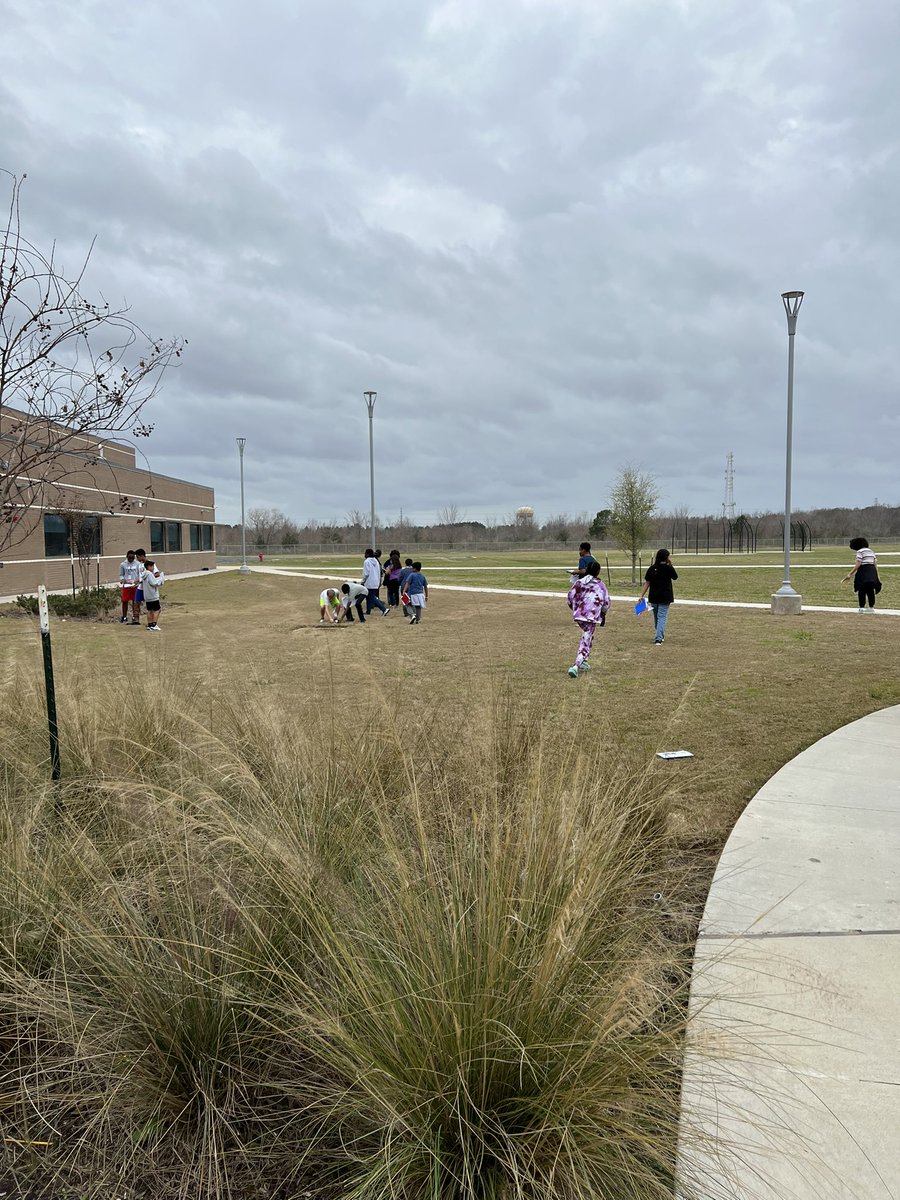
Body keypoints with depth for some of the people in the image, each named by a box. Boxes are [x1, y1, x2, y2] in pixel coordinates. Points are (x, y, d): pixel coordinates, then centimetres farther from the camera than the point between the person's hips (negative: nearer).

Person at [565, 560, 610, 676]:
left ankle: (584, 662, 27)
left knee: (588, 638, 27)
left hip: (578, 615, 5)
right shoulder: (600, 585, -3)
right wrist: (603, 615, 17)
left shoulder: (578, 582, 3)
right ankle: (575, 666, -19)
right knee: (586, 641, -4)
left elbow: (569, 599, 4)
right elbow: (606, 602, 1)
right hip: (592, 617, -4)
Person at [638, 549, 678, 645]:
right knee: (662, 617, -3)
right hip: (665, 597, -4)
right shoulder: (668, 568, -10)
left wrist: (641, 595, -1)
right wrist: (670, 564, 7)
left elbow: (647, 583, -3)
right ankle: (658, 639, -15)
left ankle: (660, 636, 35)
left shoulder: (652, 568, -1)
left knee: (656, 617, 18)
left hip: (653, 597, 4)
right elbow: (675, 576, 9)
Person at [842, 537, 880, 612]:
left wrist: (850, 574, -15)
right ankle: (871, 607, 15)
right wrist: (877, 576, 17)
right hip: (872, 571, 7)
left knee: (862, 590, -2)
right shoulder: (871, 551, 18)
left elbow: (858, 564, -15)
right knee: (870, 590, 12)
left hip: (864, 571, -7)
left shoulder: (860, 551, -6)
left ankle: (861, 607, -3)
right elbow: (875, 564, 15)